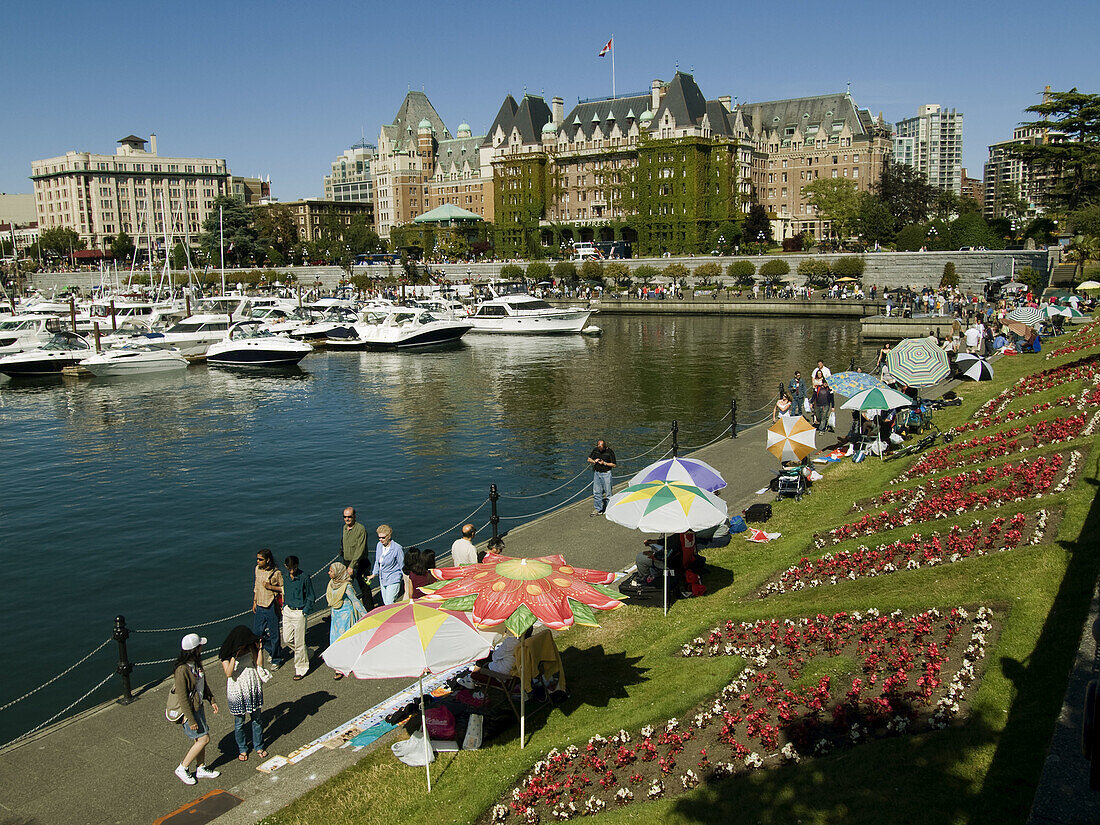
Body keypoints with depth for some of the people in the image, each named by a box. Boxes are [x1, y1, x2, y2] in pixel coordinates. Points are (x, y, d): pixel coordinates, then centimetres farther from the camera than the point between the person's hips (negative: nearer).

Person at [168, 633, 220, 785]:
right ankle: (182, 769, 10)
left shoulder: (196, 663, 0)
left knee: (199, 739, 14)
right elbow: (182, 697, -24)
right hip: (187, 710, -8)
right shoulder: (182, 669, -27)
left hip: (197, 706, 8)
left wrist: (211, 700, 15)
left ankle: (201, 769, 29)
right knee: (204, 739, -5)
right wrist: (191, 720, -21)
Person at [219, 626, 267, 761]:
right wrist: (234, 656, -29)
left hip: (253, 688, 3)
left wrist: (260, 649, -16)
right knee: (239, 722, 10)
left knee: (257, 719, 12)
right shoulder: (226, 654, -12)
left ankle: (258, 747, 30)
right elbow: (228, 673, -21)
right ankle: (242, 749, 29)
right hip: (237, 690, -3)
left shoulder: (250, 647, -4)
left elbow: (259, 664, -6)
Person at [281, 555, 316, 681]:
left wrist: (305, 612, -11)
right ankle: (306, 654, 35)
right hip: (287, 611, 6)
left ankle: (301, 669, 12)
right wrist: (284, 606, 11)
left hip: (299, 613, -6)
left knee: (299, 642, -1)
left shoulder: (304, 578, -16)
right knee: (287, 639, 12)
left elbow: (311, 598, -8)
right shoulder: (285, 578, 2)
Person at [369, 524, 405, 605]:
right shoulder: (379, 545, 1)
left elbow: (402, 566, -11)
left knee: (390, 604, -10)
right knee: (385, 603, 13)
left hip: (393, 580, -7)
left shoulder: (397, 548, -18)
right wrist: (373, 574, 20)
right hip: (383, 579, 7)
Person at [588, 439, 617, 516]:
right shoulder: (596, 450, 2)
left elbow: (614, 465, -7)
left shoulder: (610, 452, -11)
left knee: (608, 492, 1)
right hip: (597, 473, 4)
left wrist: (604, 463, -19)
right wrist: (594, 461, -9)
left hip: (606, 474, -4)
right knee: (596, 492, 5)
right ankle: (597, 509, 12)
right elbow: (589, 459, 12)